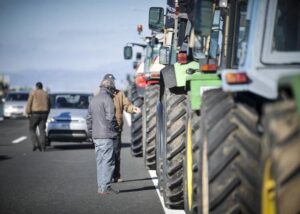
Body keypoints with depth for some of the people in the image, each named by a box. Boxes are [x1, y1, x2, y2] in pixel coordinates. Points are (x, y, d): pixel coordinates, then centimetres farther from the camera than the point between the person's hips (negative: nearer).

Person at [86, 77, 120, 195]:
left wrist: (91, 133, 23)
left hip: (96, 136, 8)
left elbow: (89, 118, 19)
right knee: (108, 161, -6)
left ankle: (101, 186, 14)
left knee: (100, 161, 12)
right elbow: (110, 117, -18)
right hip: (106, 136, -8)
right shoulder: (107, 99, -10)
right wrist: (116, 127, -2)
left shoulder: (93, 99, 17)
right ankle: (105, 187, -8)